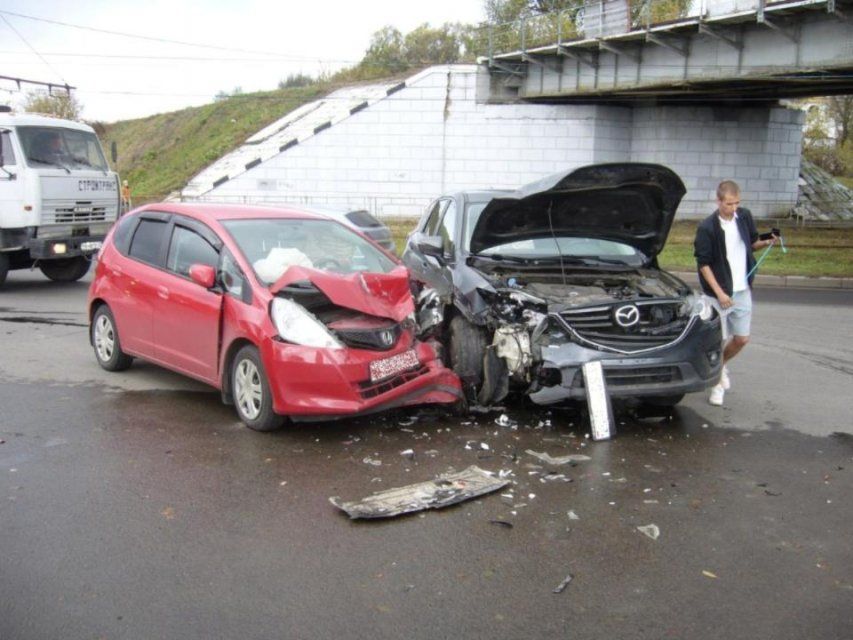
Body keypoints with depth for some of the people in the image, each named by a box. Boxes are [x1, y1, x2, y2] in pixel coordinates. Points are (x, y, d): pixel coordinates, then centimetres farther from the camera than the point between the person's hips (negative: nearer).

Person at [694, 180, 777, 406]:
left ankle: (721, 365, 37)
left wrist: (766, 243, -8)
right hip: (719, 292, -5)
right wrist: (719, 293, -15)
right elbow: (703, 264, -11)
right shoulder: (707, 228, -14)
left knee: (742, 338, 9)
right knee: (719, 340, 0)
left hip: (743, 291, 5)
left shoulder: (745, 217, 0)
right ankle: (717, 384, 19)